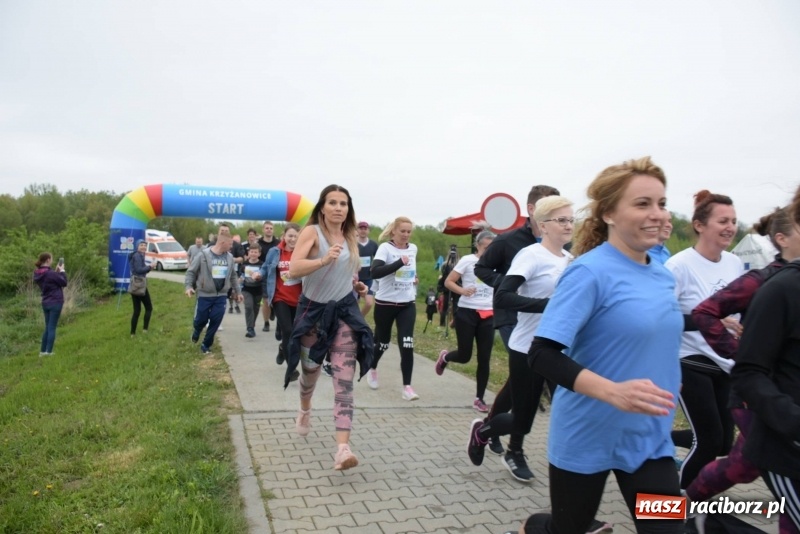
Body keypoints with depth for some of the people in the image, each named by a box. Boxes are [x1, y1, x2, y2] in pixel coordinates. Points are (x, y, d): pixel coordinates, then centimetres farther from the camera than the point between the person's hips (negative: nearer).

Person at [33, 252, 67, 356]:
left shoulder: (37, 274, 5)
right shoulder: (50, 273, -19)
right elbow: (64, 283, -10)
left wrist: (56, 271, 6)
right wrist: (62, 271, 1)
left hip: (45, 303, 8)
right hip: (55, 302, -8)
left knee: (47, 327, 16)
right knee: (52, 328, -3)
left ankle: (42, 351, 18)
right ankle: (48, 352, -2)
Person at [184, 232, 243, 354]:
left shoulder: (229, 257, 3)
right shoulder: (204, 255, -10)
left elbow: (233, 276, 15)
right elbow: (191, 271, -3)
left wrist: (237, 291, 17)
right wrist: (188, 286, -15)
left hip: (221, 296, 3)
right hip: (205, 295, -3)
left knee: (215, 321, -1)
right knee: (201, 320, 6)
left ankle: (206, 344, 17)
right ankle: (196, 331, 41)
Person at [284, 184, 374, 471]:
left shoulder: (350, 237, 6)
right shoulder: (312, 231, -10)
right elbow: (293, 270, -24)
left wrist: (357, 285, 5)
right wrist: (324, 260, -37)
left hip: (345, 311, 3)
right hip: (314, 310, -3)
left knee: (345, 382, -10)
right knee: (310, 371, 17)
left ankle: (342, 448, -14)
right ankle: (305, 410, 51)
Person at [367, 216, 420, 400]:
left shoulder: (413, 248, 6)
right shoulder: (385, 248, -13)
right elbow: (375, 272, -29)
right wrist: (400, 263, -32)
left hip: (408, 304, 4)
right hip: (385, 303, -3)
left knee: (407, 345, -8)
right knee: (382, 342, 13)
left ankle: (407, 386, -3)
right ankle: (372, 369, 43)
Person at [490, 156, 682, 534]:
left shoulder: (662, 276, 3)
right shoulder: (590, 271, -19)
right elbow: (542, 355, -25)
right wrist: (613, 391, -36)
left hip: (650, 440, 6)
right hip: (587, 438, -6)